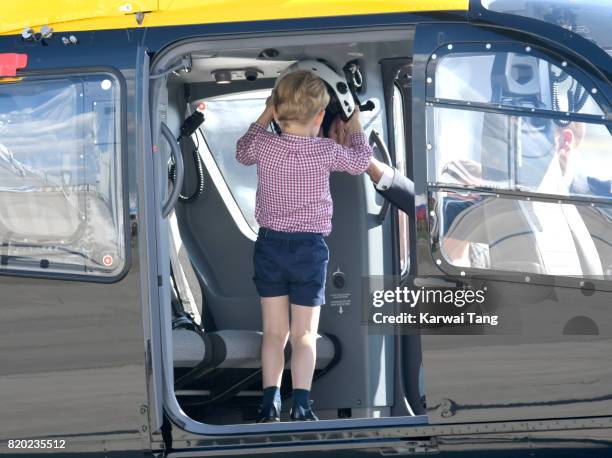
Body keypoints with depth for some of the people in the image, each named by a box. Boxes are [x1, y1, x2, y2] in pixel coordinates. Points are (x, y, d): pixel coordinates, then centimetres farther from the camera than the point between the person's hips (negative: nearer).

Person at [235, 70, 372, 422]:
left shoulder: (264, 145, -7)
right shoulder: (326, 152, -10)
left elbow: (242, 152, 18)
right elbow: (361, 161, 10)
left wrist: (265, 117, 27)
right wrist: (355, 123, 26)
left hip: (270, 244, 2)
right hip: (310, 247, -2)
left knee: (274, 330, 10)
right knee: (305, 333, 2)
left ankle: (271, 402, 6)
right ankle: (301, 406, -7)